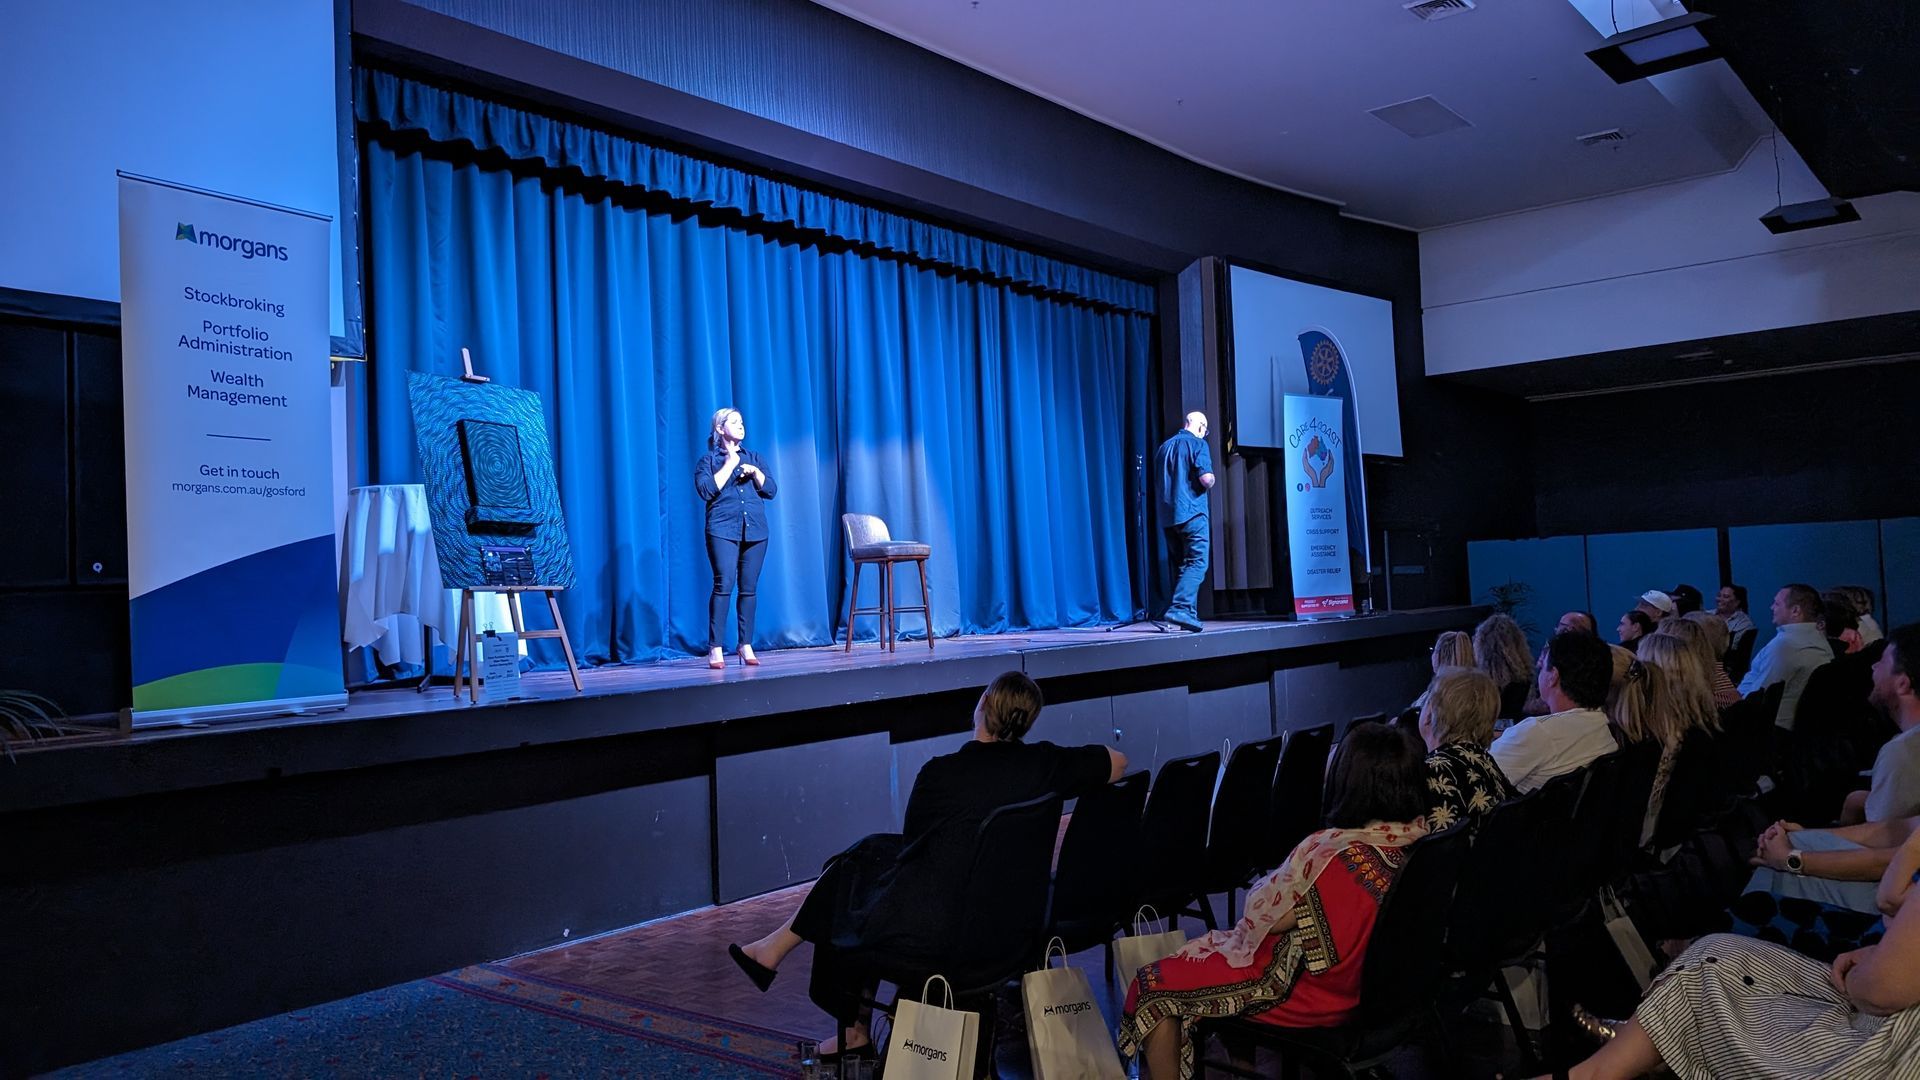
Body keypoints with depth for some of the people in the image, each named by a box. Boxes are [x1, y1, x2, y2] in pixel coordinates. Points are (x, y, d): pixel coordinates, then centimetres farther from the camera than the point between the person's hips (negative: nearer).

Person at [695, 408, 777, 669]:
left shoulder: (754, 458, 19)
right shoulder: (709, 460, 7)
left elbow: (770, 490, 11)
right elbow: (706, 490, -10)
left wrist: (755, 472, -5)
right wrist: (730, 464, -5)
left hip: (755, 530, 4)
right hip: (723, 530, -4)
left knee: (749, 588, 2)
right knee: (724, 584, -14)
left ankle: (746, 646, 8)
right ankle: (715, 649, -11)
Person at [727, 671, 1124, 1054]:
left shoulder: (940, 774, -16)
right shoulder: (1042, 764, -8)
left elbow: (913, 839, 3)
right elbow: (1118, 762, 6)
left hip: (929, 930, -5)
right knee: (873, 848, 23)